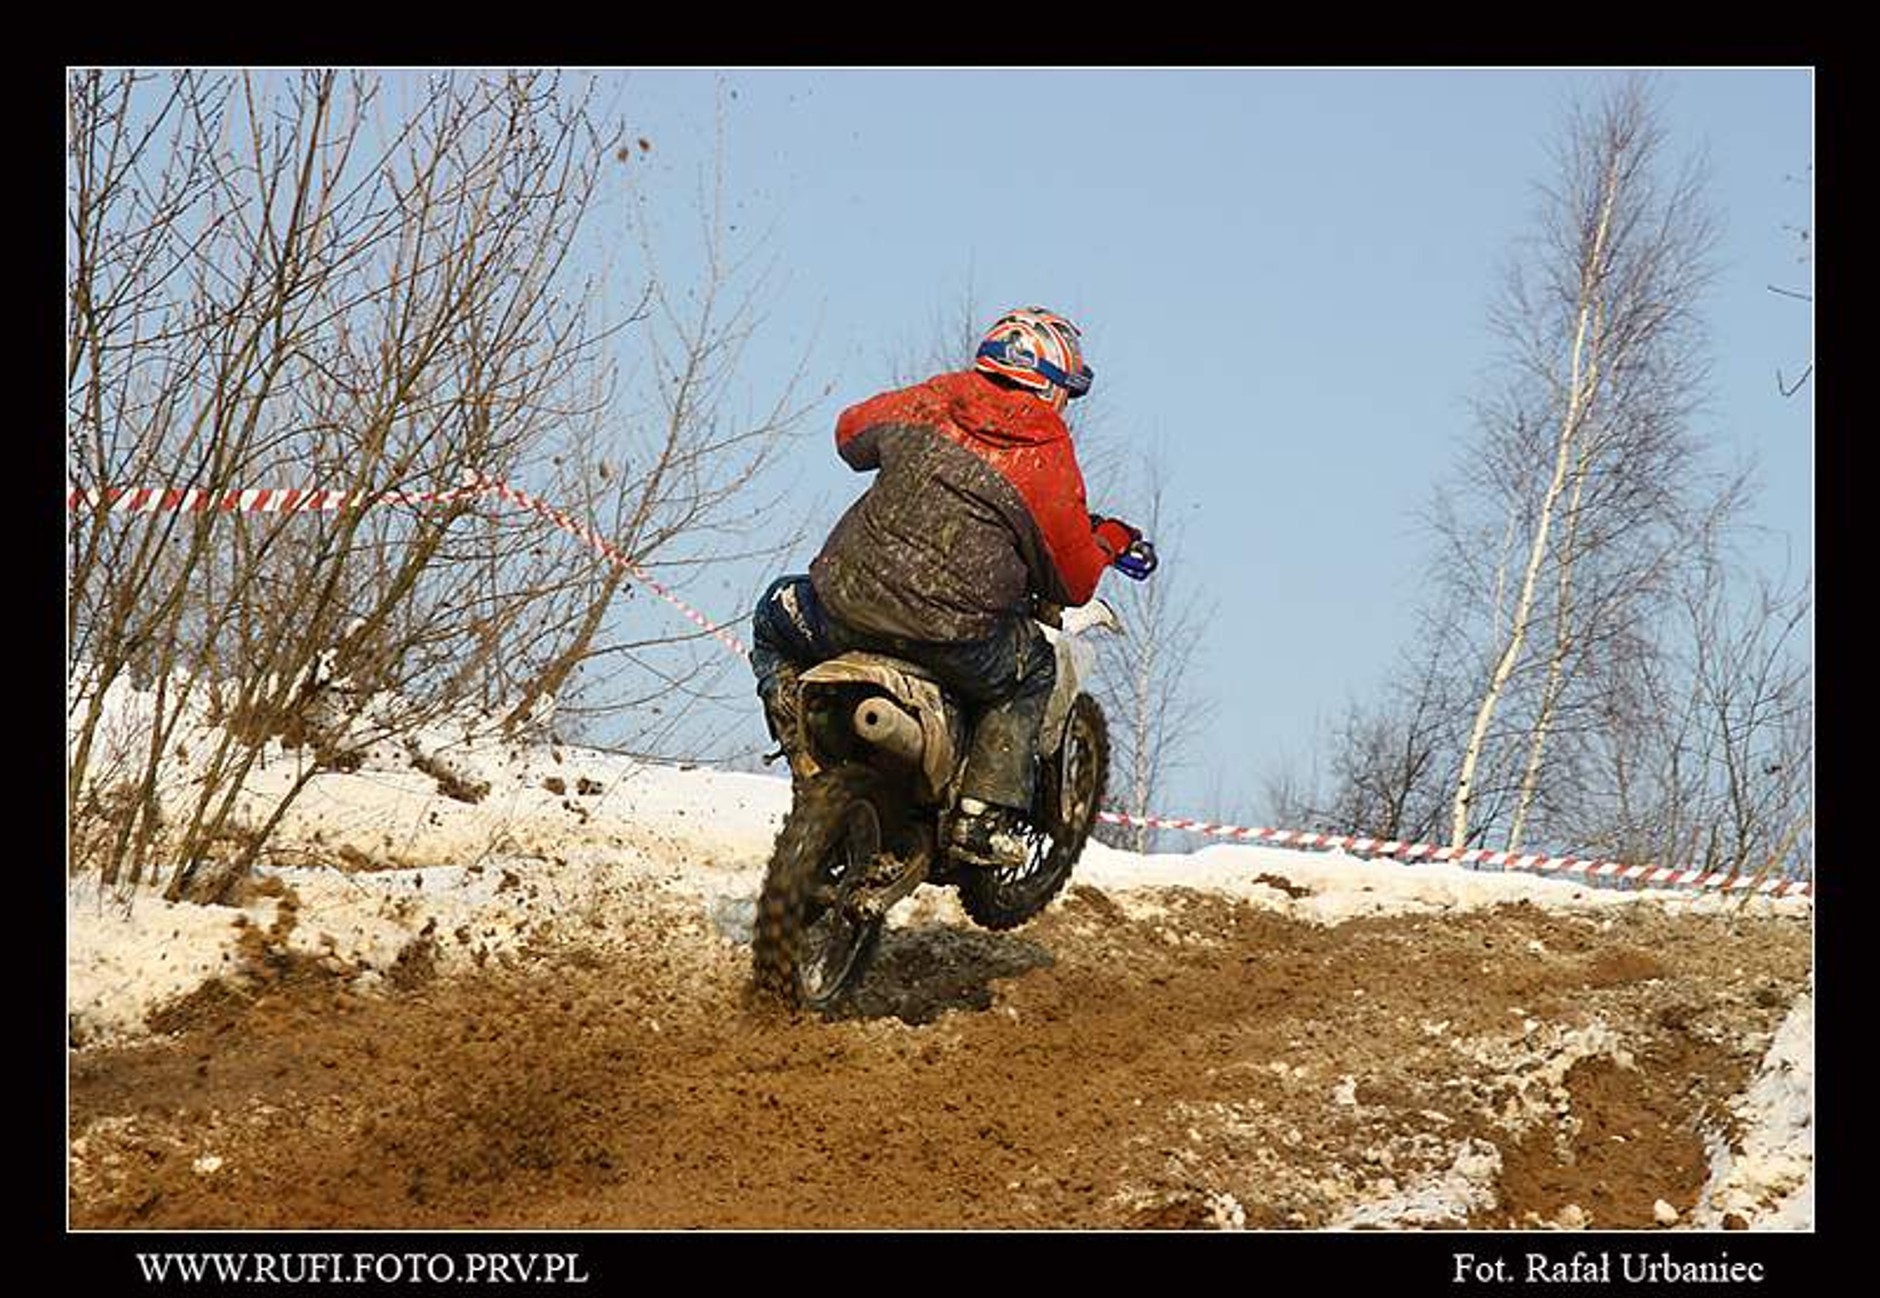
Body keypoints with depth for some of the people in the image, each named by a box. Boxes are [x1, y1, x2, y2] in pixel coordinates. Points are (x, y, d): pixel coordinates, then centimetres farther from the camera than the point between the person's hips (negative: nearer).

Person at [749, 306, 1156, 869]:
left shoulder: (934, 401, 8)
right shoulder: (1053, 463, 1)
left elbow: (852, 432, 28)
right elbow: (1073, 583, 8)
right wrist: (1107, 542, 28)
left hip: (847, 610, 3)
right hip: (954, 642, -2)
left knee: (777, 616, 33)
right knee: (1035, 670, 27)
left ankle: (791, 709, 4)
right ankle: (986, 816, 13)